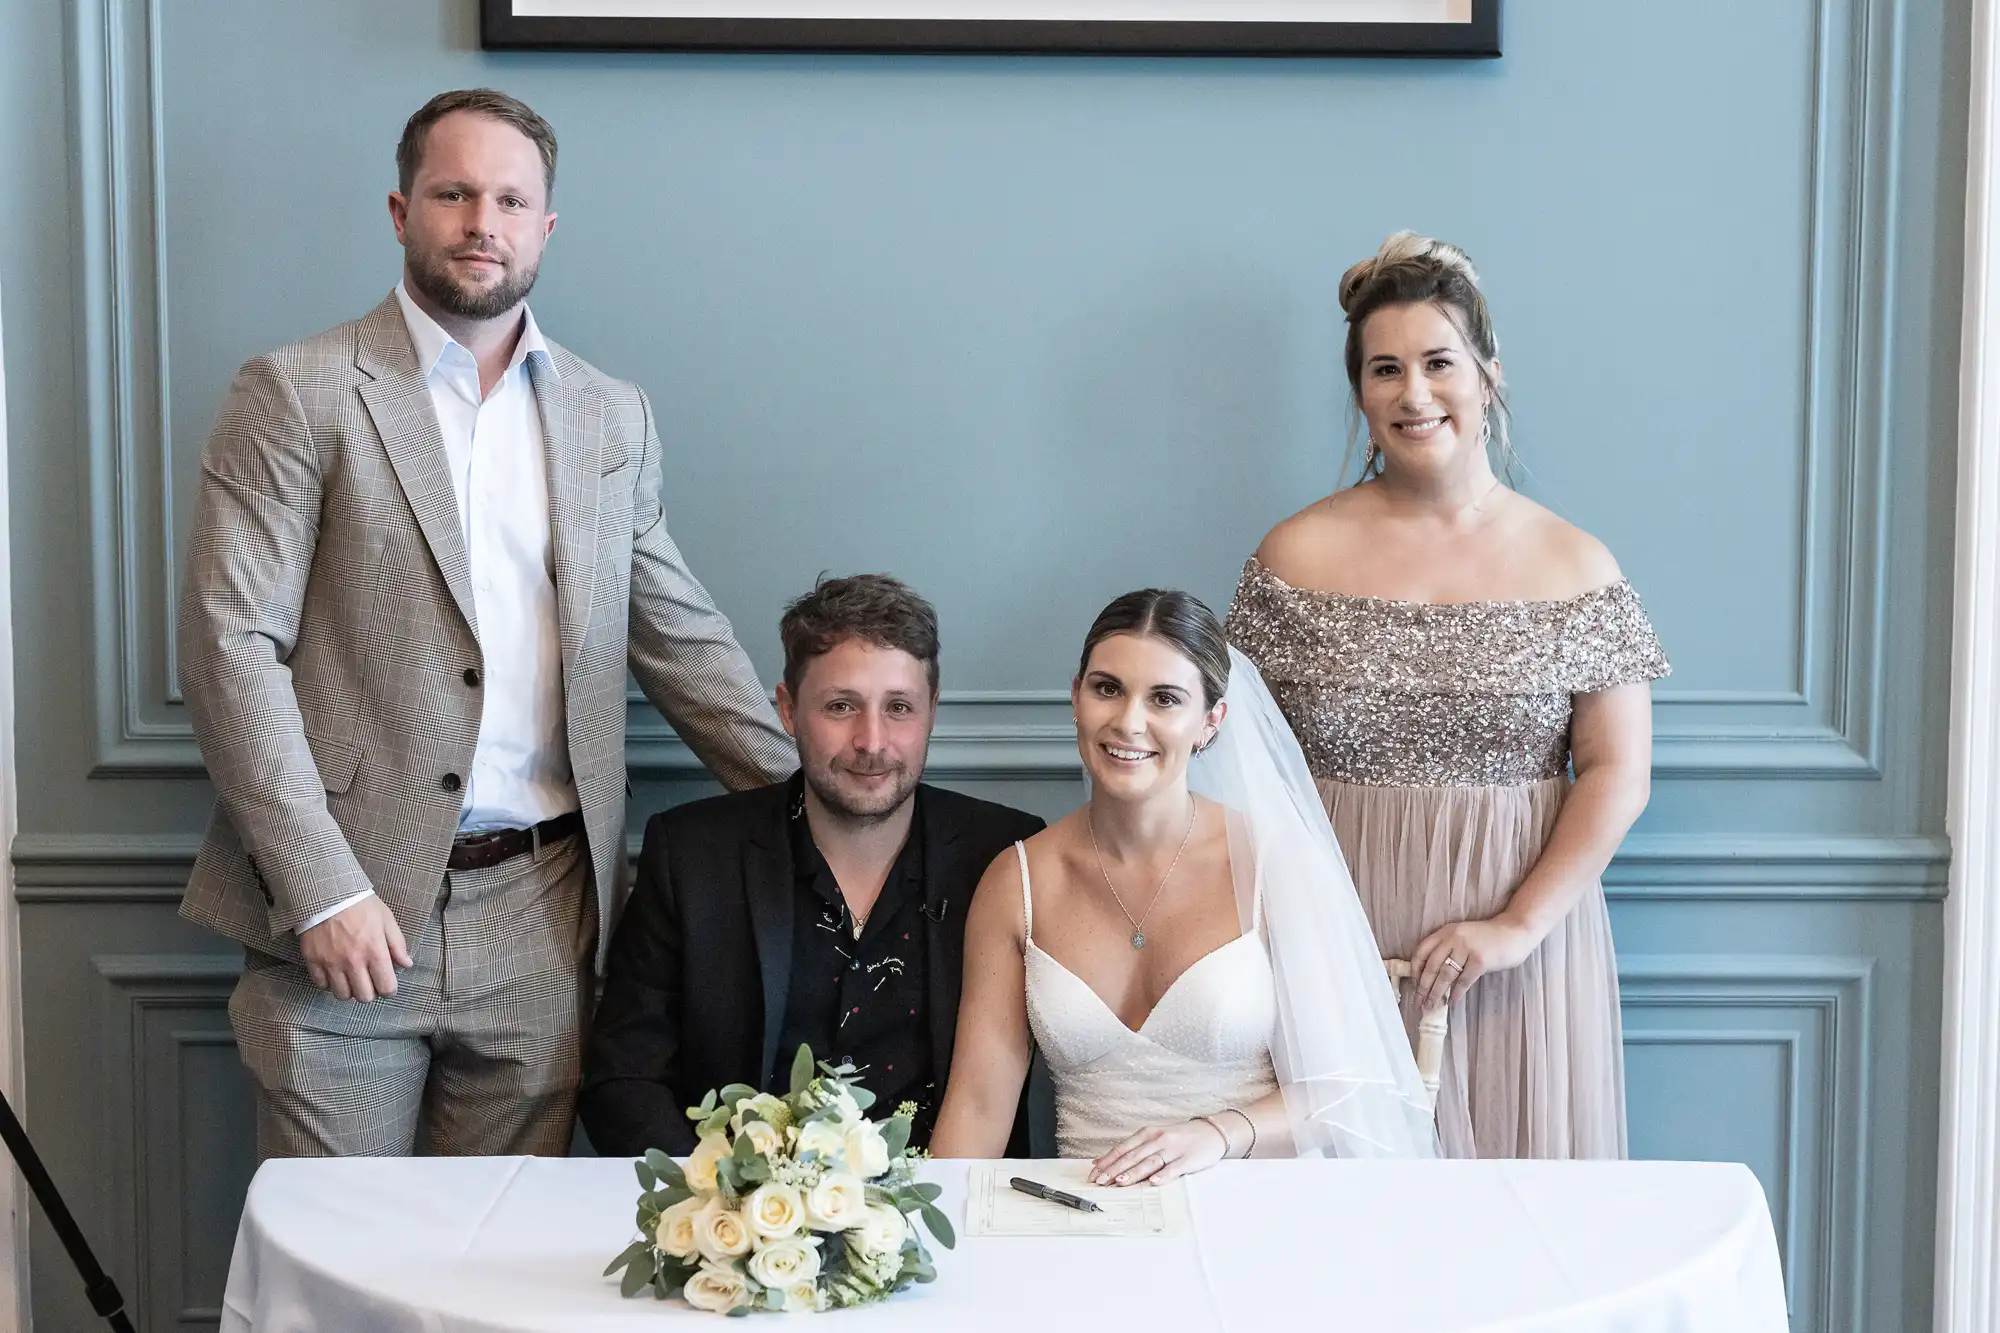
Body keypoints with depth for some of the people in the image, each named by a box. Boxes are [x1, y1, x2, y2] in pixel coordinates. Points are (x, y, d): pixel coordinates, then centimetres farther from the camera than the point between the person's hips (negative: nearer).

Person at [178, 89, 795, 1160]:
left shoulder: (613, 416, 12)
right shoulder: (296, 395, -2)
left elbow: (682, 637, 16)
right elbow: (230, 643, -8)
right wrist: (322, 890, -15)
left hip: (541, 919, 3)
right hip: (342, 907, -3)